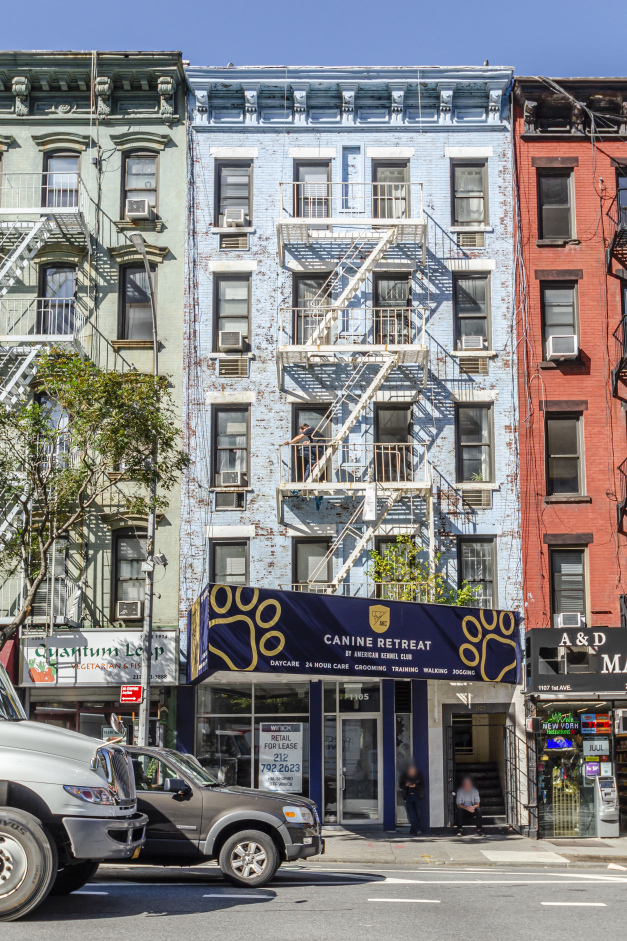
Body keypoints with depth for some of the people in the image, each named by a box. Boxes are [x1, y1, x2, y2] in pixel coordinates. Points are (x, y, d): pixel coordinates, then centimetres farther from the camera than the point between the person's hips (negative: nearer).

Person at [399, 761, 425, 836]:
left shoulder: (419, 775, 0)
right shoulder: (404, 775, 1)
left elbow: (422, 786, 2)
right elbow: (400, 785, 7)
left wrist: (415, 786, -16)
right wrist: (406, 785, -14)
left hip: (417, 796, 0)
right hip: (408, 796, 0)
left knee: (418, 814, -2)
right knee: (411, 814, -12)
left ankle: (412, 831, 8)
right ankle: (417, 830, -16)